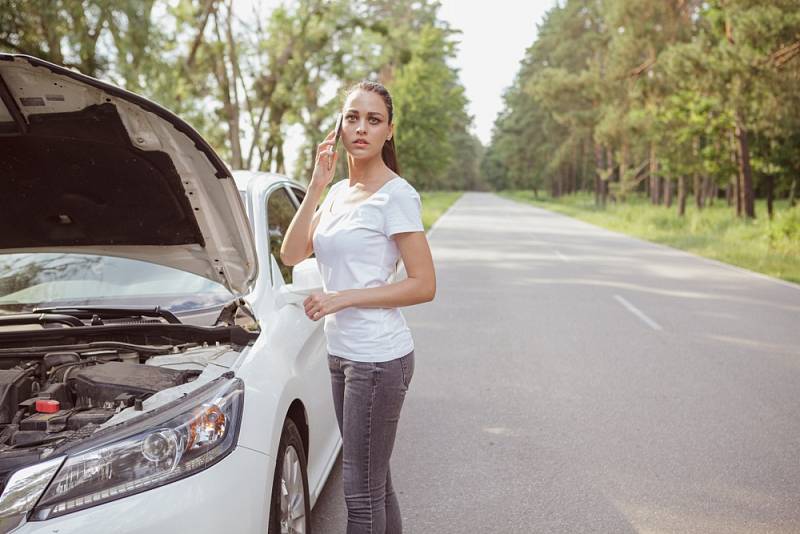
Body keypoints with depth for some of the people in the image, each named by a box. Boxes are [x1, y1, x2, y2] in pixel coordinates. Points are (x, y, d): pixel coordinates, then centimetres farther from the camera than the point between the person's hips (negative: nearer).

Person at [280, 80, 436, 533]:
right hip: (343, 354, 8)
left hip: (378, 358, -8)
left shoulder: (396, 195, -11)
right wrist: (316, 186, -3)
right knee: (375, 483, 18)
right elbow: (292, 254, 3)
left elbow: (424, 286, -14)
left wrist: (345, 297, -18)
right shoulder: (339, 192, 13)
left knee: (362, 492, -2)